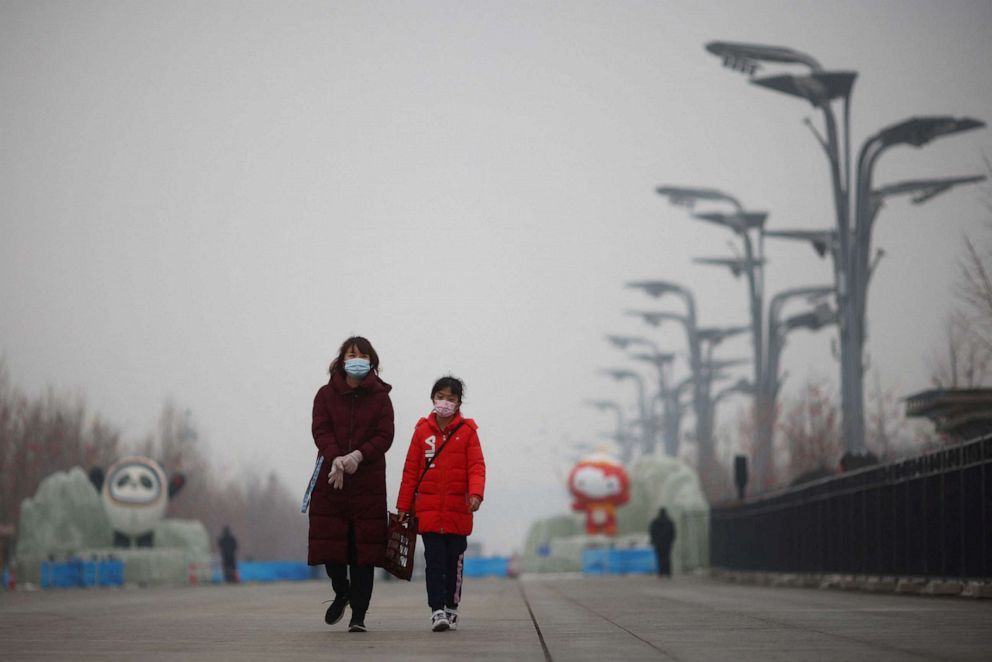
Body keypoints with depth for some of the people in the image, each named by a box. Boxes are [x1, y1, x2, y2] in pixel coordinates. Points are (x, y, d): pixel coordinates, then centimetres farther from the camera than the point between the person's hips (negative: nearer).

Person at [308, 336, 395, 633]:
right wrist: (335, 459, -24)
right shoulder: (326, 395, 7)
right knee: (330, 542, -1)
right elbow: (321, 431, -5)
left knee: (364, 548, -4)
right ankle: (342, 593, 29)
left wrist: (358, 456, -22)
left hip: (368, 481, -1)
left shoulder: (380, 397, 6)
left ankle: (358, 614, 0)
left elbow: (385, 436, -4)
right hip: (330, 481, 1)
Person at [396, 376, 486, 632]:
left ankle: (451, 608, 20)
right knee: (434, 560, -7)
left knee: (454, 560, 9)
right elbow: (411, 469, 7)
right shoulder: (422, 430, 4)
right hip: (428, 508, 0)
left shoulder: (467, 431, 1)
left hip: (458, 510, 0)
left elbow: (476, 466, -4)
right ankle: (437, 610, -10)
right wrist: (404, 506, 7)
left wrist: (476, 493, -22)